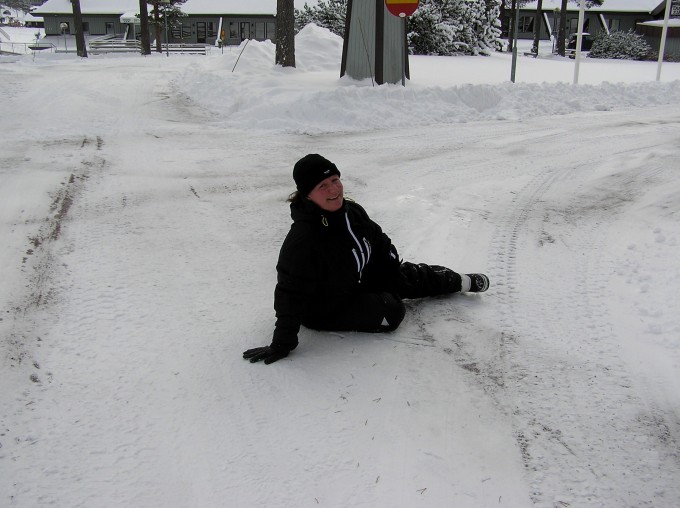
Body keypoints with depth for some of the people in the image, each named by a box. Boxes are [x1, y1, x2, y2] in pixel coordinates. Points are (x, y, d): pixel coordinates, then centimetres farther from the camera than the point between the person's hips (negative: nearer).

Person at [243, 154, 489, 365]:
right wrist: (281, 344, -31)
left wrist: (394, 272, 13)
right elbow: (291, 294, -33)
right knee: (390, 311, -15)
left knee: (407, 277, 12)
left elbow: (379, 244, 5)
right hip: (324, 310, -7)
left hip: (360, 280, 8)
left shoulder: (352, 211, -14)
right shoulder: (301, 240, -38)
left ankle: (460, 281, 37)